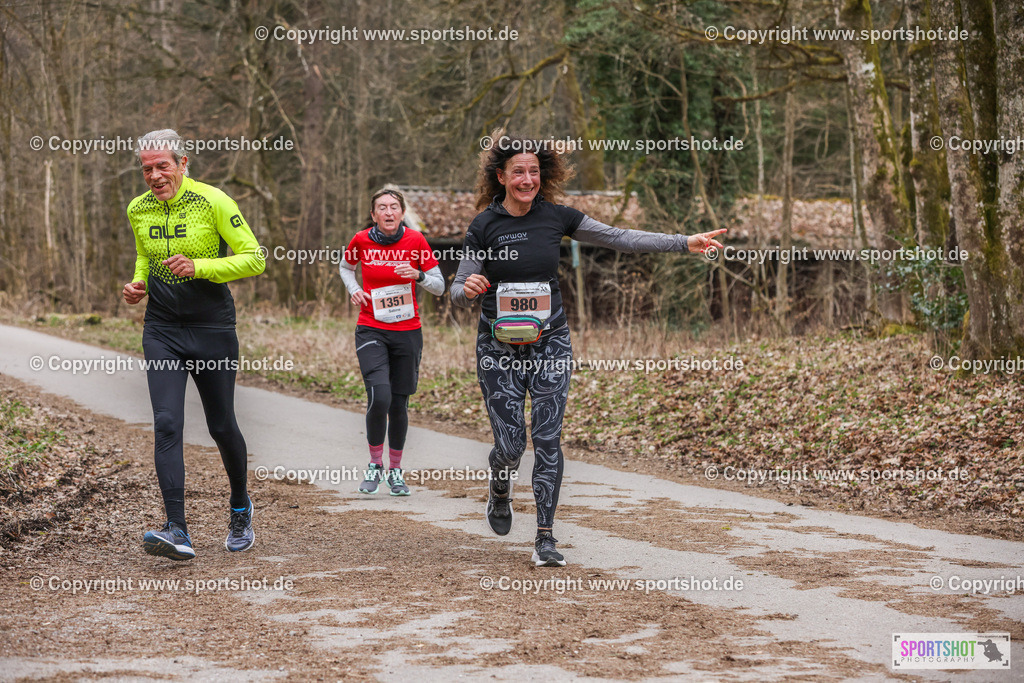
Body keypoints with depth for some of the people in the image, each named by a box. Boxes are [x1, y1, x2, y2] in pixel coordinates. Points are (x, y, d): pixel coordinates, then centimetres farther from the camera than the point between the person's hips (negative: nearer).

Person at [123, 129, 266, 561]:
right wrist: (138, 284, 3)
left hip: (212, 327, -3)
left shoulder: (213, 202, -11)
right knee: (167, 424, -13)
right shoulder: (138, 210, 4)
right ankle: (177, 532, -18)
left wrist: (198, 267, -23)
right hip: (162, 330, 3)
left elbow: (254, 259, -11)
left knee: (221, 425, 8)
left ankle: (240, 506, 36)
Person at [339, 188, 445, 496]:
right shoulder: (361, 240, -3)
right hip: (371, 329, -1)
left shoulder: (415, 240, -5)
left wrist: (417, 276, -19)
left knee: (399, 404, 5)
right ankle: (374, 465, 3)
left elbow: (440, 287, 0)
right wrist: (353, 289, 0)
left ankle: (395, 470, 25)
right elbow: (345, 267, 19)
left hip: (408, 332, 1)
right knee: (379, 398, -18)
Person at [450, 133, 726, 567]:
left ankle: (545, 538, 2)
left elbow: (619, 239, 2)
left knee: (547, 439, -5)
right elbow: (458, 293, -3)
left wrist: (685, 243, -3)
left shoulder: (555, 217, 1)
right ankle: (499, 491, 33)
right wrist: (468, 288, -28)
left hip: (549, 343, 2)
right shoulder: (484, 226, -6)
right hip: (499, 347, -2)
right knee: (510, 443, -3)